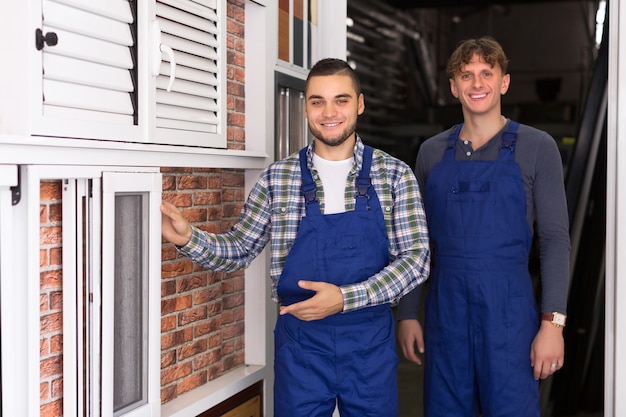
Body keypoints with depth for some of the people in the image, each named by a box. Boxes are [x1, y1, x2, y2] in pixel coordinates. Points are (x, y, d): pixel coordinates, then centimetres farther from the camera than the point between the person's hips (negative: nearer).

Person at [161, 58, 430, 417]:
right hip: (300, 342, 0)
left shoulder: (395, 174, -3)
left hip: (371, 343, 0)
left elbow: (416, 259, -7)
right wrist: (189, 237, -14)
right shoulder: (277, 178, 0)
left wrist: (345, 297, -19)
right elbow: (239, 251, 6)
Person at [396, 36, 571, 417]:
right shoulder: (432, 152, 9)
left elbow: (556, 240, -3)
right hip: (445, 309, 3)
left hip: (508, 309, -3)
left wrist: (553, 322, -10)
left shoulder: (536, 147, 0)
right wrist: (407, 314, 6)